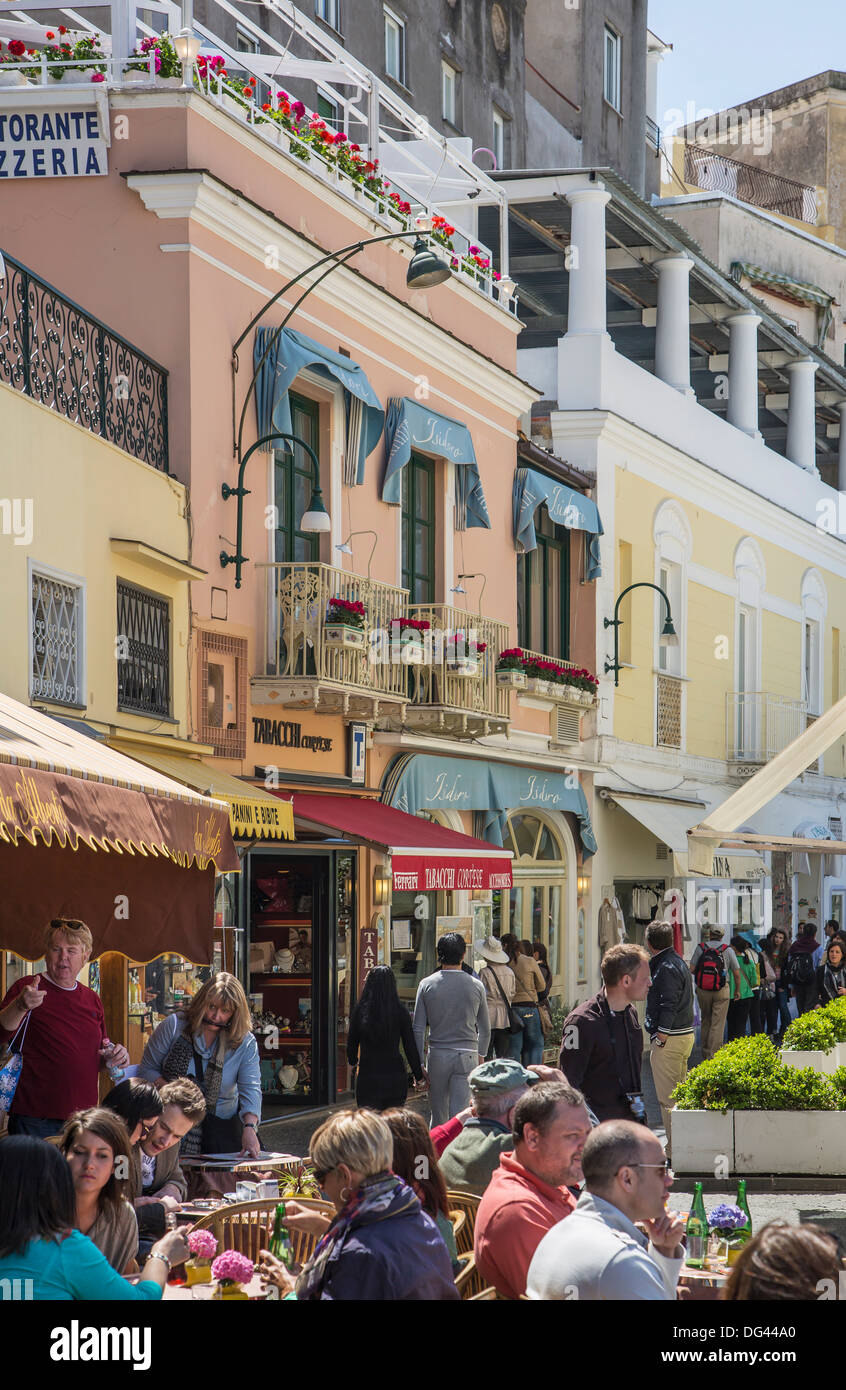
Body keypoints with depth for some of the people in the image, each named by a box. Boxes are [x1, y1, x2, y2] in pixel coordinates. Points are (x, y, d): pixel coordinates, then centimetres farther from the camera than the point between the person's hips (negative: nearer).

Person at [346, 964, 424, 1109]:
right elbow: (410, 1046, -1)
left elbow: (351, 1042, 6)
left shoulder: (360, 1010, -4)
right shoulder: (401, 1011, -5)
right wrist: (418, 1075, 10)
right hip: (395, 1076, 1)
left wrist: (353, 1061, 27)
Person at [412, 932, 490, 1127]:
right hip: (467, 1056, -1)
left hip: (438, 1054, 1)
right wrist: (481, 1055, 26)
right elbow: (485, 1029, 9)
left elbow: (418, 1028, -1)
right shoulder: (476, 986, 0)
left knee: (438, 1115, 12)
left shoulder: (427, 985, -1)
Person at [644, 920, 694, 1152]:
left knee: (667, 1097, -7)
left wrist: (660, 1038, -19)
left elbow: (668, 1007, -21)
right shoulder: (678, 963, 15)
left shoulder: (666, 968, -16)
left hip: (670, 1038, -10)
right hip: (685, 1034, 10)